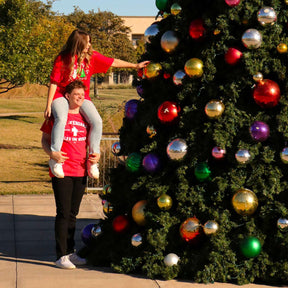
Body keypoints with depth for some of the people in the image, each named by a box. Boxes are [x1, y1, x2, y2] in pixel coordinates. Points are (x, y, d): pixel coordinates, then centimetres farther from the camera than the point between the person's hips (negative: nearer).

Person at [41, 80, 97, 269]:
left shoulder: (85, 117, 11)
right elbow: (44, 139, 1)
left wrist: (94, 156, 1)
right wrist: (51, 153, -18)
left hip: (81, 171, 5)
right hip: (61, 170, -5)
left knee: (73, 213, 13)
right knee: (63, 213, -4)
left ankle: (70, 251, 22)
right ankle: (61, 255, 2)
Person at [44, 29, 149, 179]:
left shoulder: (92, 56, 3)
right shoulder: (62, 59, -8)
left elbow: (113, 62, 12)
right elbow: (54, 83, -7)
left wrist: (135, 65, 14)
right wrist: (48, 106, -10)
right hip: (61, 95, -4)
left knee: (97, 121, -21)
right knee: (61, 119, -34)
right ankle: (55, 159, -26)